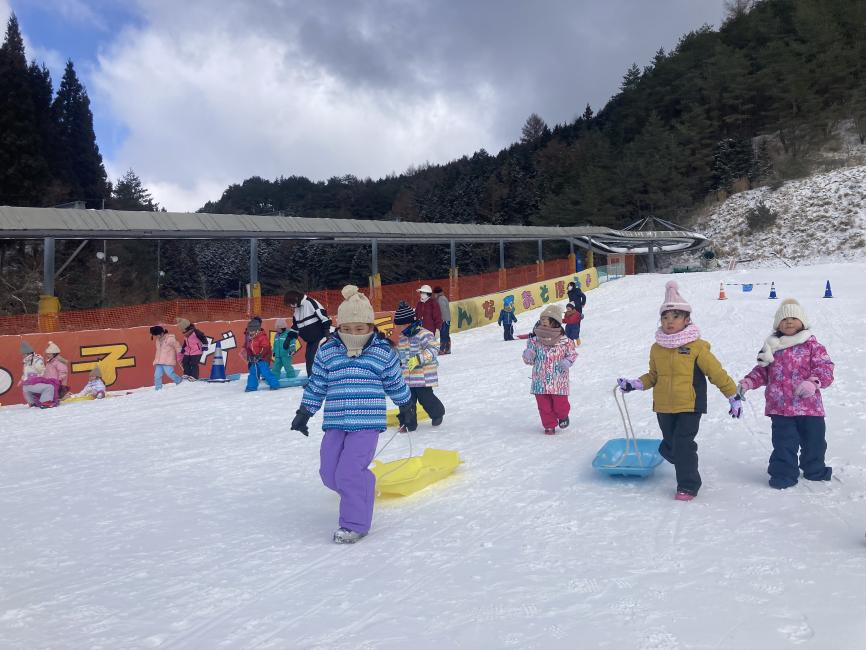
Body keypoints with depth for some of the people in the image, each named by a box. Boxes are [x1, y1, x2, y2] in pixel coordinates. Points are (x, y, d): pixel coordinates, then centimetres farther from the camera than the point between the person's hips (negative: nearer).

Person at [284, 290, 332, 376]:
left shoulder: (310, 302, -16)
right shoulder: (297, 309, 13)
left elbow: (323, 315, -21)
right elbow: (295, 326, 21)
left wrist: (327, 331, -25)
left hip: (320, 337, -9)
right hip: (310, 339, 9)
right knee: (308, 357, 8)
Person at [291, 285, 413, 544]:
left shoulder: (383, 352, -1)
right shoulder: (326, 351, 5)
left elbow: (395, 382, 12)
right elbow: (316, 385, 13)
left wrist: (406, 406, 21)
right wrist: (304, 413, 15)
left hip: (367, 422, -4)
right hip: (335, 422, 4)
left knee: (350, 472, -15)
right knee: (329, 473, 3)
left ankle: (355, 523, 2)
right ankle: (360, 491, 33)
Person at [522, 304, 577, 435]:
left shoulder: (564, 341, -7)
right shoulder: (534, 340, -2)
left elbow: (572, 353, 5)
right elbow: (529, 360, 5)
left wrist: (567, 362, -13)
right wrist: (528, 356, -17)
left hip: (559, 381, -2)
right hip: (540, 381, 2)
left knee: (560, 404, 5)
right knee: (544, 406, 8)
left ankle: (563, 416, 38)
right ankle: (549, 425, 28)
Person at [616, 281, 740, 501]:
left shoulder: (696, 346, -10)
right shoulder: (657, 348, 5)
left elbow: (716, 372, -6)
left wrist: (733, 395, -4)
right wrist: (634, 384, 3)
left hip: (690, 406, -5)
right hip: (664, 407, 5)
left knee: (683, 444, -10)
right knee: (669, 447, 13)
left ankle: (688, 485, 6)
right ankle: (687, 468, 41)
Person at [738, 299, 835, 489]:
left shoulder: (811, 344, -1)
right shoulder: (772, 346, 7)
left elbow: (825, 367, -8)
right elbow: (762, 371, 14)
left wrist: (813, 382, -25)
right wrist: (748, 382, -1)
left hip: (809, 405, -1)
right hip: (780, 407, 1)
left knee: (814, 438, 13)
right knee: (784, 442, 3)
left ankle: (815, 470, 35)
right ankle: (784, 473, 16)